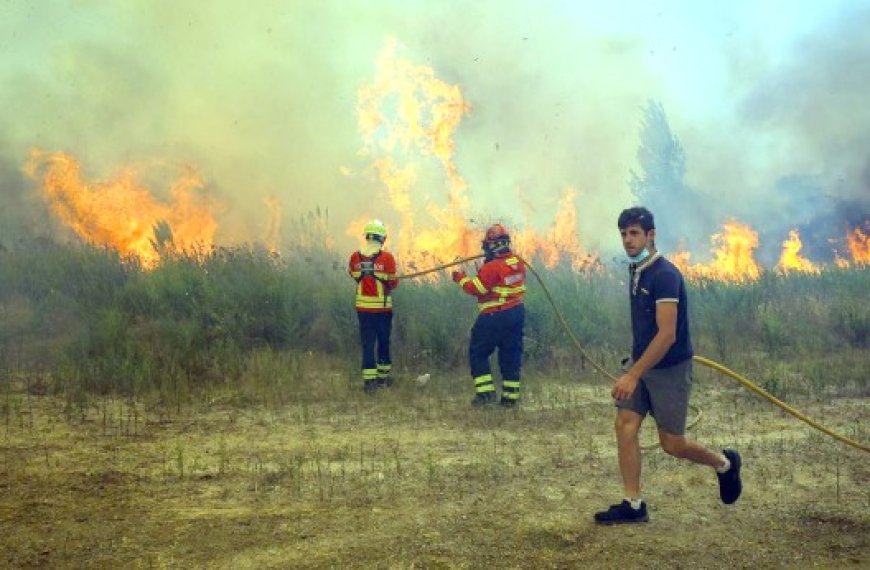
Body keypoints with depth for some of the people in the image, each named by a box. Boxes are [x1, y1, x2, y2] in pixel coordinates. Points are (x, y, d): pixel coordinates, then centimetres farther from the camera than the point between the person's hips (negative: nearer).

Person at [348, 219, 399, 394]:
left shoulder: (355, 257, -5)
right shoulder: (387, 257, -14)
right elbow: (393, 283, -8)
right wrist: (395, 281, 13)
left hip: (363, 307, 2)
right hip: (382, 307, -2)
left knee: (367, 343, 6)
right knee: (384, 342, 16)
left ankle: (369, 380, -1)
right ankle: (383, 376, 27)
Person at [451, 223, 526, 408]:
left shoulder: (492, 268, -19)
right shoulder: (517, 263, 5)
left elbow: (475, 288, -16)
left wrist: (461, 278, 0)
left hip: (495, 317, -7)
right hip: (517, 312, 7)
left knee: (478, 352, 5)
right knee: (511, 355, 12)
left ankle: (486, 392, -2)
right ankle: (510, 396, 14)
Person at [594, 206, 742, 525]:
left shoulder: (665, 275, -22)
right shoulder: (636, 270, 6)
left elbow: (667, 335, -27)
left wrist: (633, 375, -29)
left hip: (670, 368, -8)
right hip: (641, 362, 8)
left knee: (672, 444, 2)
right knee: (625, 425, -3)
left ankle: (725, 464, 29)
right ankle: (633, 505, 4)